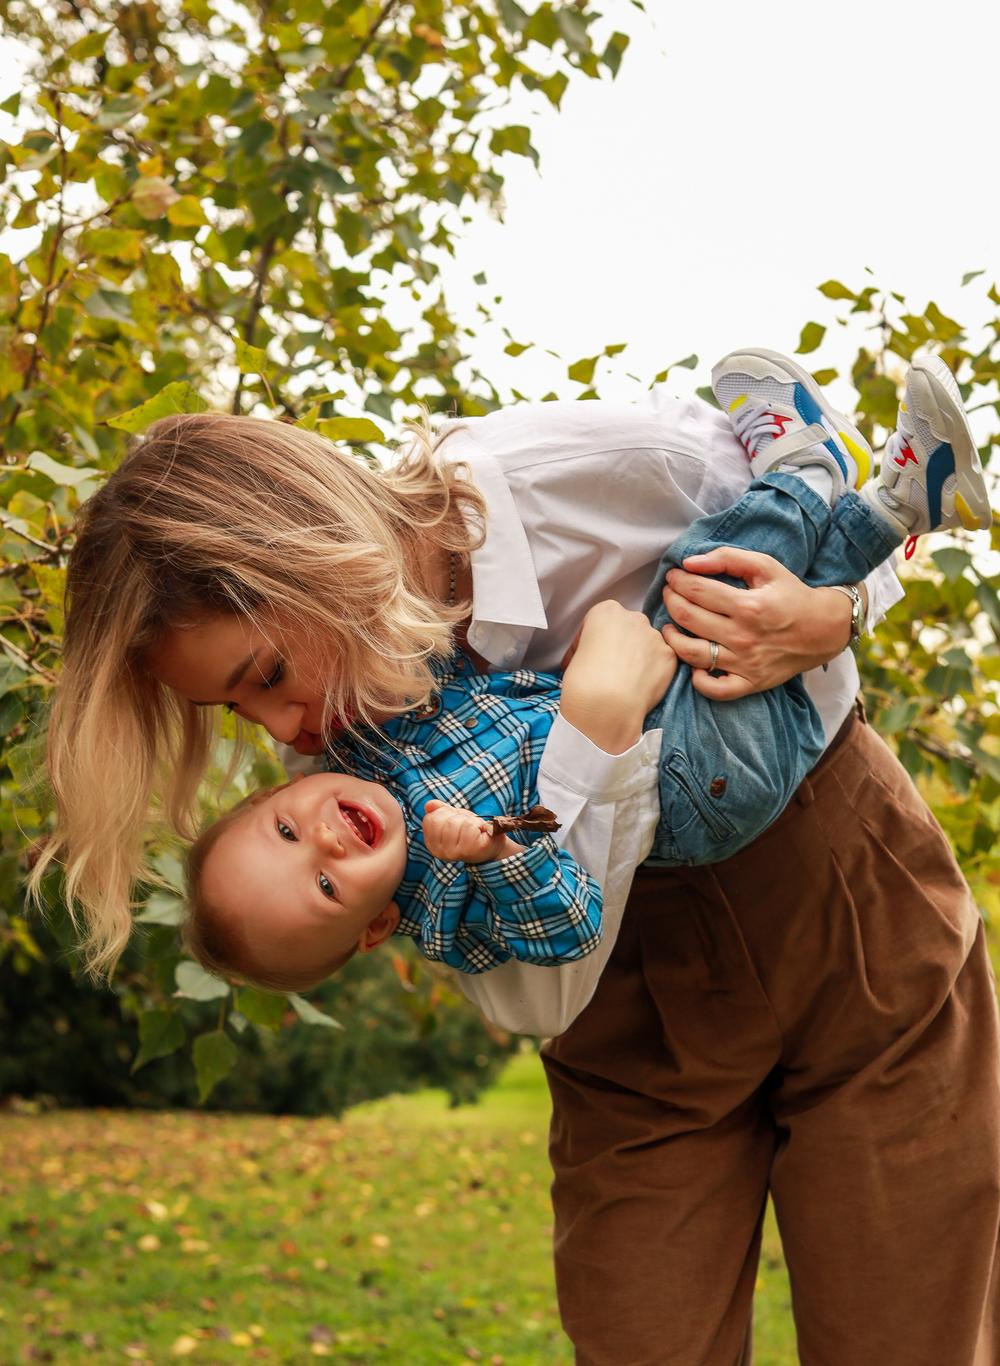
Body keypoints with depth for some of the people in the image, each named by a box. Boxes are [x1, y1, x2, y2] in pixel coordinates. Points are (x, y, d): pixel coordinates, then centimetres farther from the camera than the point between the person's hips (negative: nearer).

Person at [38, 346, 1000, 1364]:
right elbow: (534, 997, -21)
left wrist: (829, 618, -28)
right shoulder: (345, 739, -15)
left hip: (853, 904, -2)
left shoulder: (610, 465, -25)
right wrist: (597, 735, -37)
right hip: (638, 1003, 2)